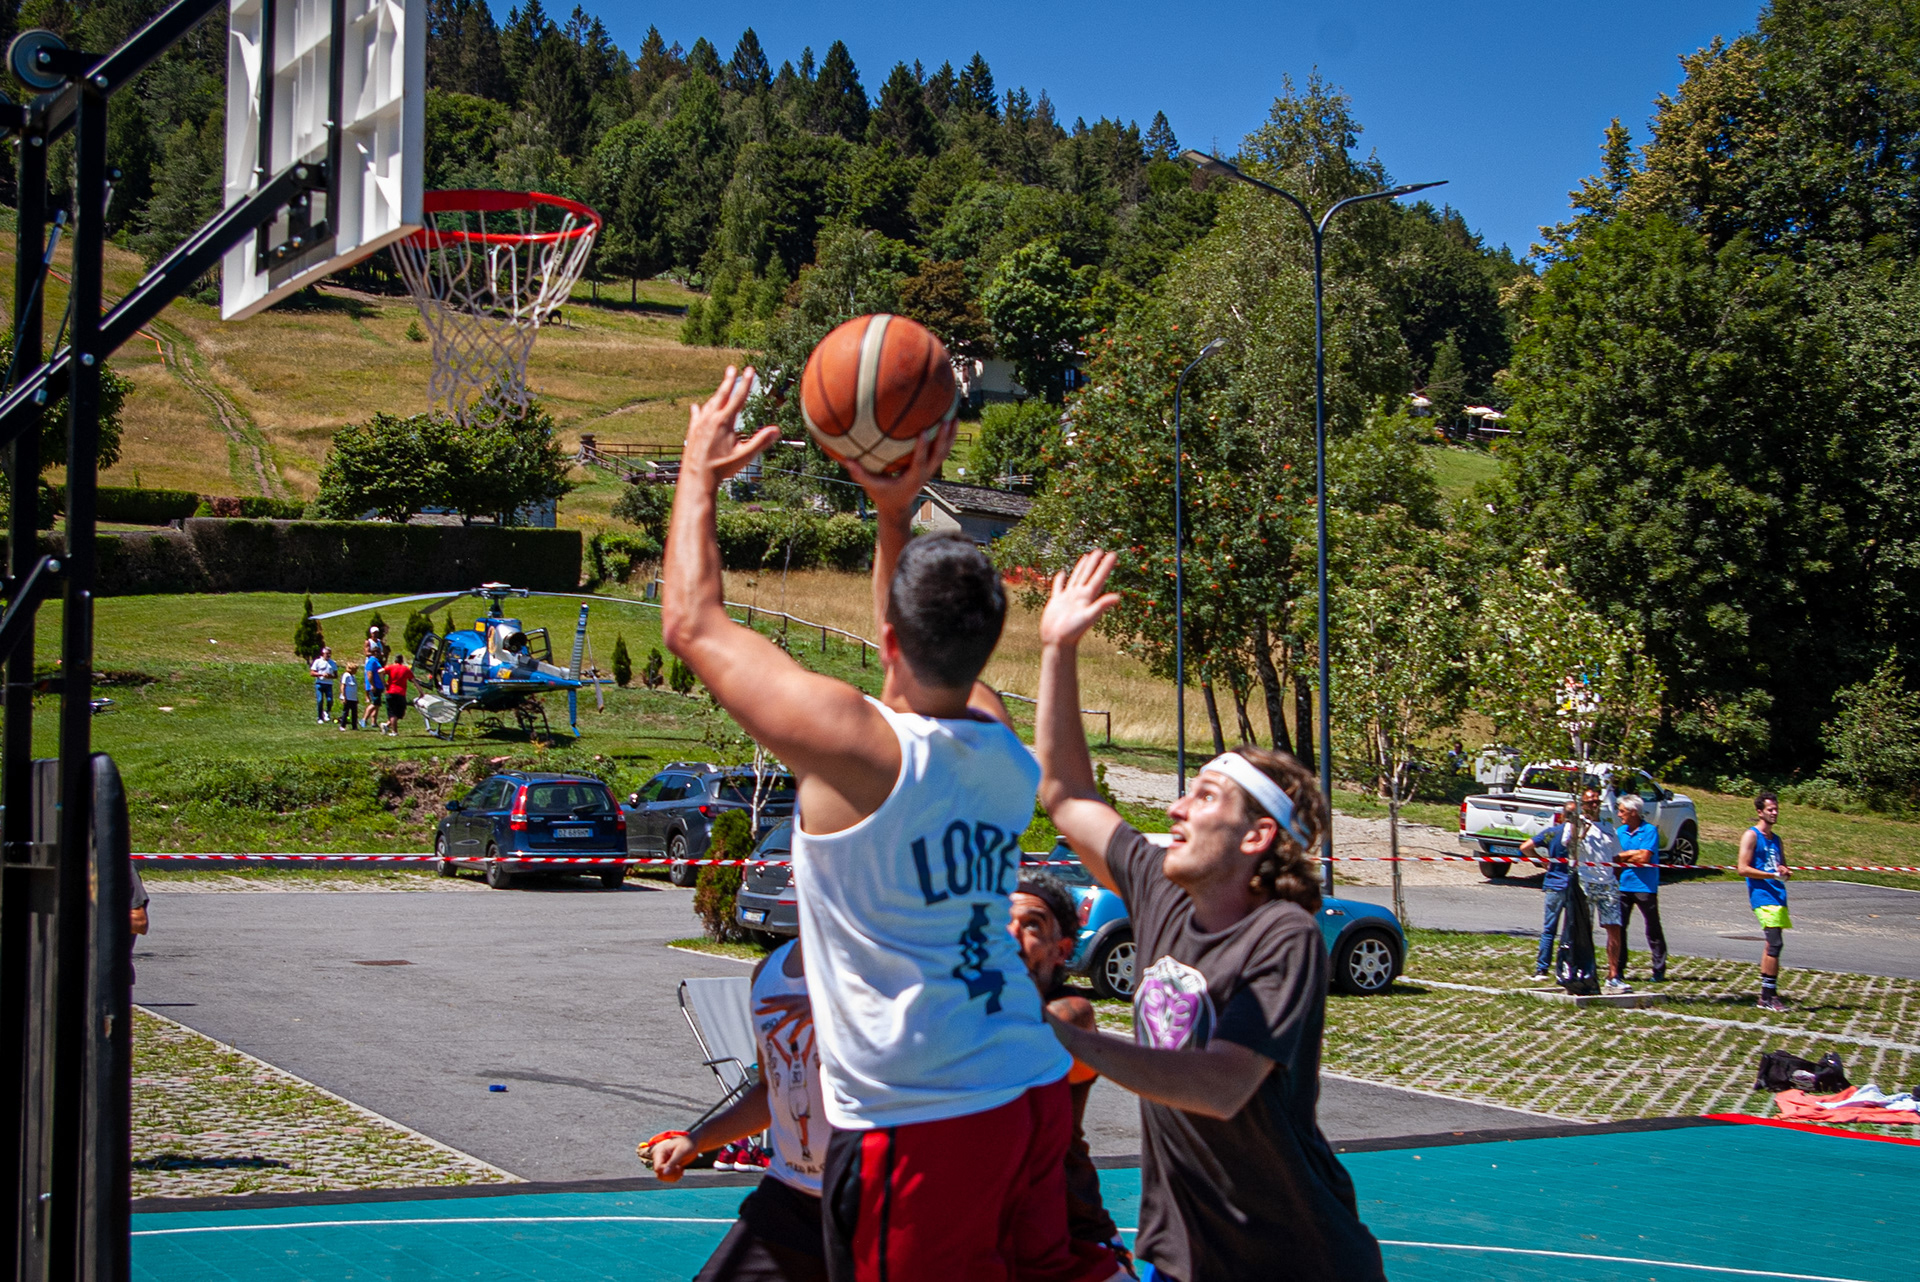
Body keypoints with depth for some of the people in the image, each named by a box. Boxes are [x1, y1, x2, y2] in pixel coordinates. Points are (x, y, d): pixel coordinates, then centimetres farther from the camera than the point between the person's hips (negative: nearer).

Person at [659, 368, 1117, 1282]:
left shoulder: (852, 743, -15)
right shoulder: (1002, 744, 5)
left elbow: (692, 625, -2)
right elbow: (931, 658, 28)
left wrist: (699, 473, 10)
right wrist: (897, 515, 22)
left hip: (917, 1126, -7)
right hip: (1036, 1094, 7)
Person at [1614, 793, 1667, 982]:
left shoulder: (1650, 831, -6)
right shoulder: (1620, 831, 12)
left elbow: (1643, 858, -14)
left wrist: (1622, 856, -4)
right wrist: (1633, 854, -7)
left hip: (1645, 887, -5)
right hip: (1622, 886, 5)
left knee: (1653, 929, 2)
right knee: (1617, 927, 2)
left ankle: (1659, 969, 7)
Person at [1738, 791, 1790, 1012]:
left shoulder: (1776, 839, 20)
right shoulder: (1751, 836, -3)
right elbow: (1743, 869, -11)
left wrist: (1785, 872, 2)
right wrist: (1773, 875, -17)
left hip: (1778, 897, 8)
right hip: (1763, 896, -8)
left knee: (1773, 946, 10)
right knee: (1775, 944, -15)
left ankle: (1768, 994, 16)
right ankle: (1768, 996, -14)